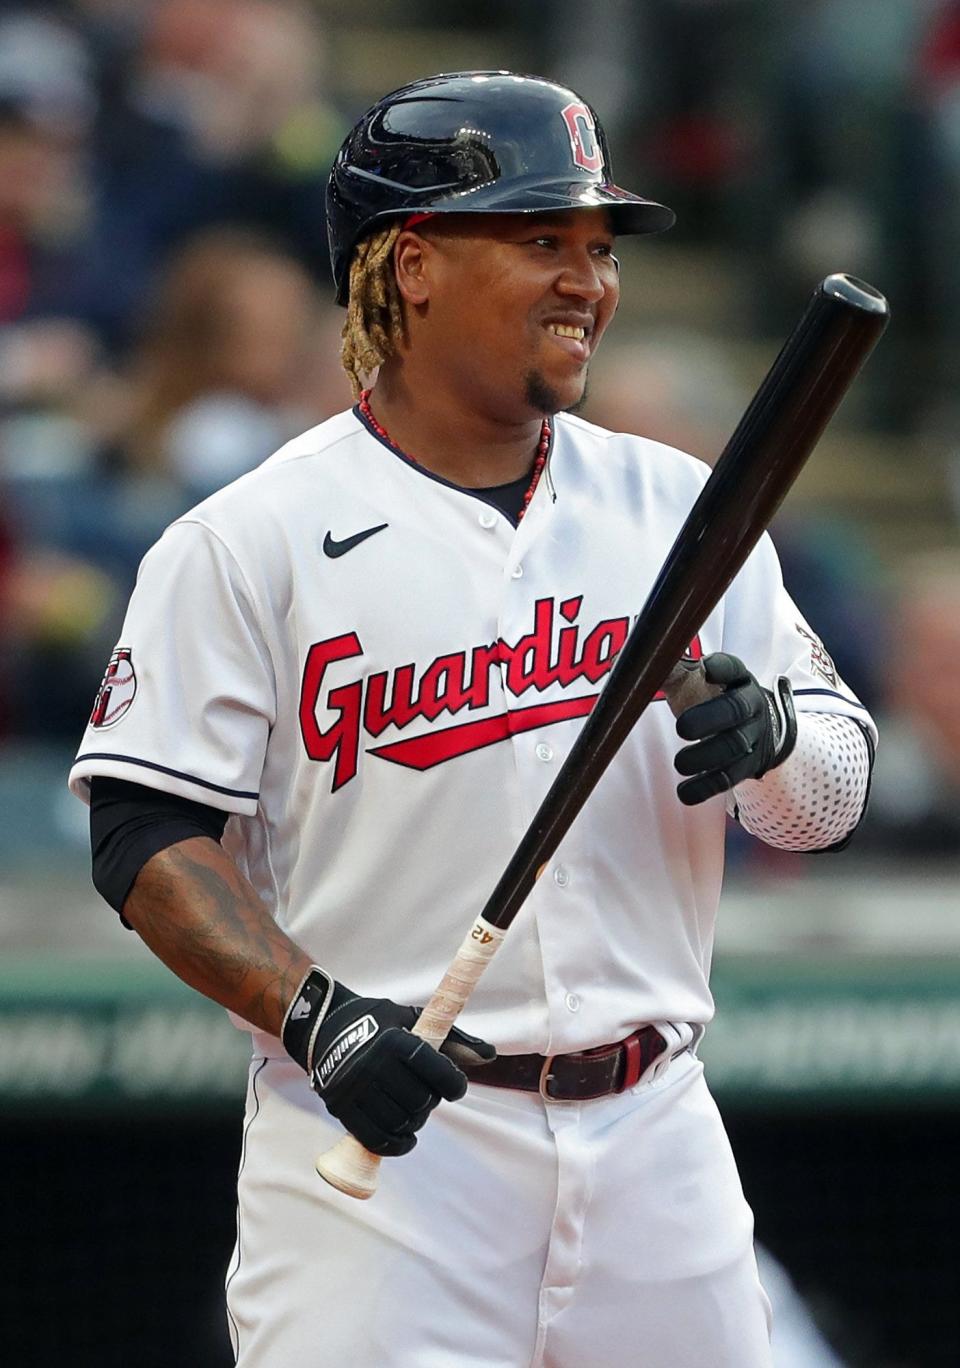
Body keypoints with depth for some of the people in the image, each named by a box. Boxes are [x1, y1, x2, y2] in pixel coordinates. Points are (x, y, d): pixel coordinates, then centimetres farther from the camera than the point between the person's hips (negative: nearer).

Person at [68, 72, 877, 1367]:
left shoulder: (682, 507, 11)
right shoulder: (250, 541, -3)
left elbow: (833, 798, 10)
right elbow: (147, 833, -6)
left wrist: (773, 735, -13)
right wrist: (315, 1013, -20)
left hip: (652, 1138, 4)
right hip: (380, 1135, -4)